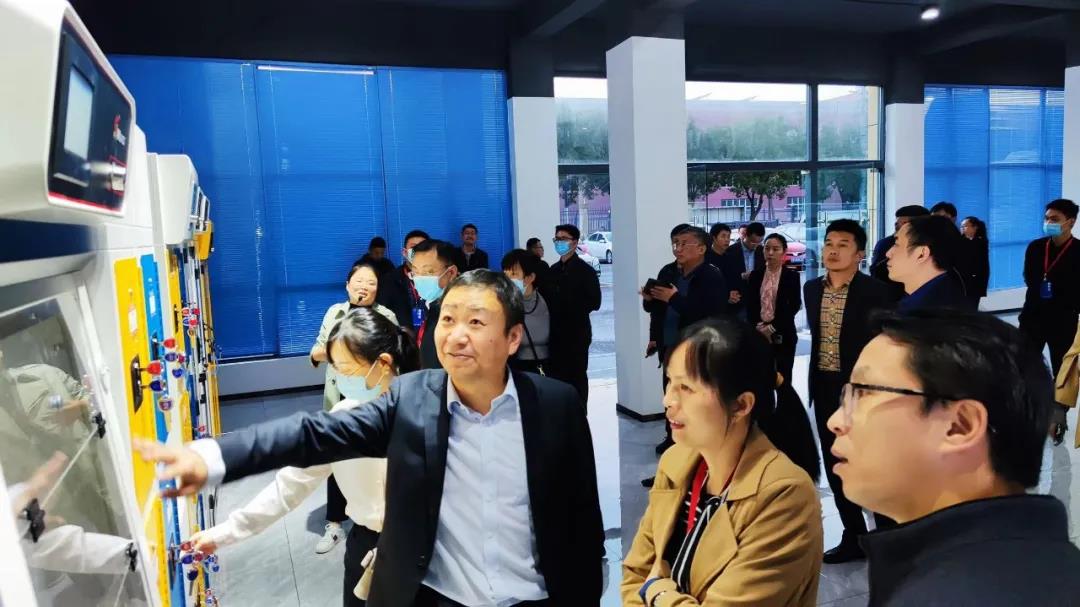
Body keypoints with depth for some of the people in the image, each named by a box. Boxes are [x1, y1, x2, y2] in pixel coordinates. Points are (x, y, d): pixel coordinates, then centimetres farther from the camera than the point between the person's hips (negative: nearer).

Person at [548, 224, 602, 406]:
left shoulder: (585, 270, -6)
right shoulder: (553, 270, 13)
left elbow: (594, 302, -11)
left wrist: (570, 306, -15)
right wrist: (553, 308, -2)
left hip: (576, 333, -5)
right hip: (556, 333, 6)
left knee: (577, 378, 2)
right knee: (557, 378, 8)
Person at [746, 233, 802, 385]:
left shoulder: (792, 276, 1)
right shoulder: (755, 275, 8)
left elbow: (795, 306, -5)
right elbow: (749, 305, 5)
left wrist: (772, 327, -11)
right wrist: (759, 326, -9)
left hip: (783, 335, -2)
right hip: (759, 333, 2)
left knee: (783, 378, 1)